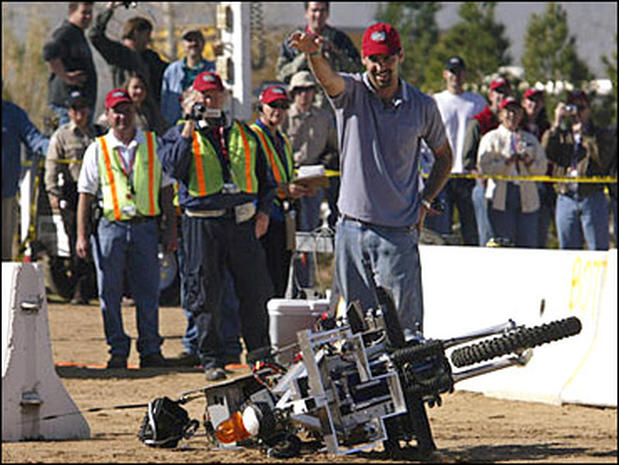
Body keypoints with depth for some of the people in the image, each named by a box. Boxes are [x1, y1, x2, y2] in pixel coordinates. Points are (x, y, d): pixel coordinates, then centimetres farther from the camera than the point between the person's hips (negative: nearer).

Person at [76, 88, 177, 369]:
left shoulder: (153, 144, 10)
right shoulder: (97, 150, 6)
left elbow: (165, 188, 12)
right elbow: (86, 195, 6)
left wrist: (170, 229, 6)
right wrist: (81, 236, -1)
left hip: (146, 226, 1)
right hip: (110, 227, -1)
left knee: (148, 292, 2)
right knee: (110, 293, 1)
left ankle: (150, 350, 10)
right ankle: (117, 351, 8)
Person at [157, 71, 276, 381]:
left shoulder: (243, 134, 17)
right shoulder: (180, 134, 8)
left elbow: (264, 176, 22)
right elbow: (174, 168, -10)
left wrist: (264, 210, 10)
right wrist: (190, 129, -13)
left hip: (242, 220, 2)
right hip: (202, 222, -2)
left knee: (256, 289, 0)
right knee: (206, 295, 0)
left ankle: (259, 351, 11)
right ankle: (212, 360, 7)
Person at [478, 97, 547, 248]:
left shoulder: (530, 139, 20)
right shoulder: (491, 138, 9)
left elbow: (542, 169, 14)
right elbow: (484, 168, -3)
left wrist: (529, 162, -5)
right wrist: (507, 162, -13)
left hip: (527, 198, 3)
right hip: (501, 197, -3)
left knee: (528, 245, -2)